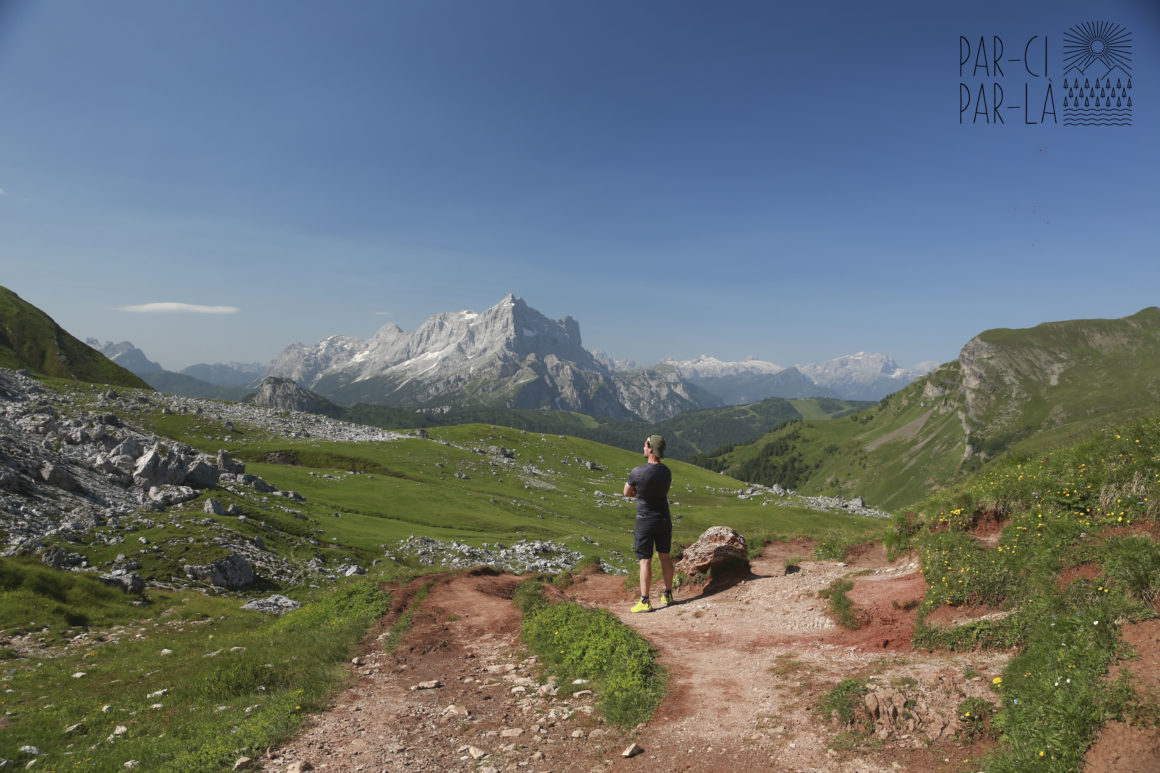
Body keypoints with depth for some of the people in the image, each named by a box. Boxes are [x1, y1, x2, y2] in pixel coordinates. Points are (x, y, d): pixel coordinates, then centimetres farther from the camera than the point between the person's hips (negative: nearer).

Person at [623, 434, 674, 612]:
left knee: (645, 561, 1)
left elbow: (627, 492, -7)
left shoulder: (638, 472, -21)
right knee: (665, 556, 16)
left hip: (645, 522, -5)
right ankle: (668, 595, 26)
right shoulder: (667, 472, -3)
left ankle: (645, 602, 6)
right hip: (664, 520, 5)